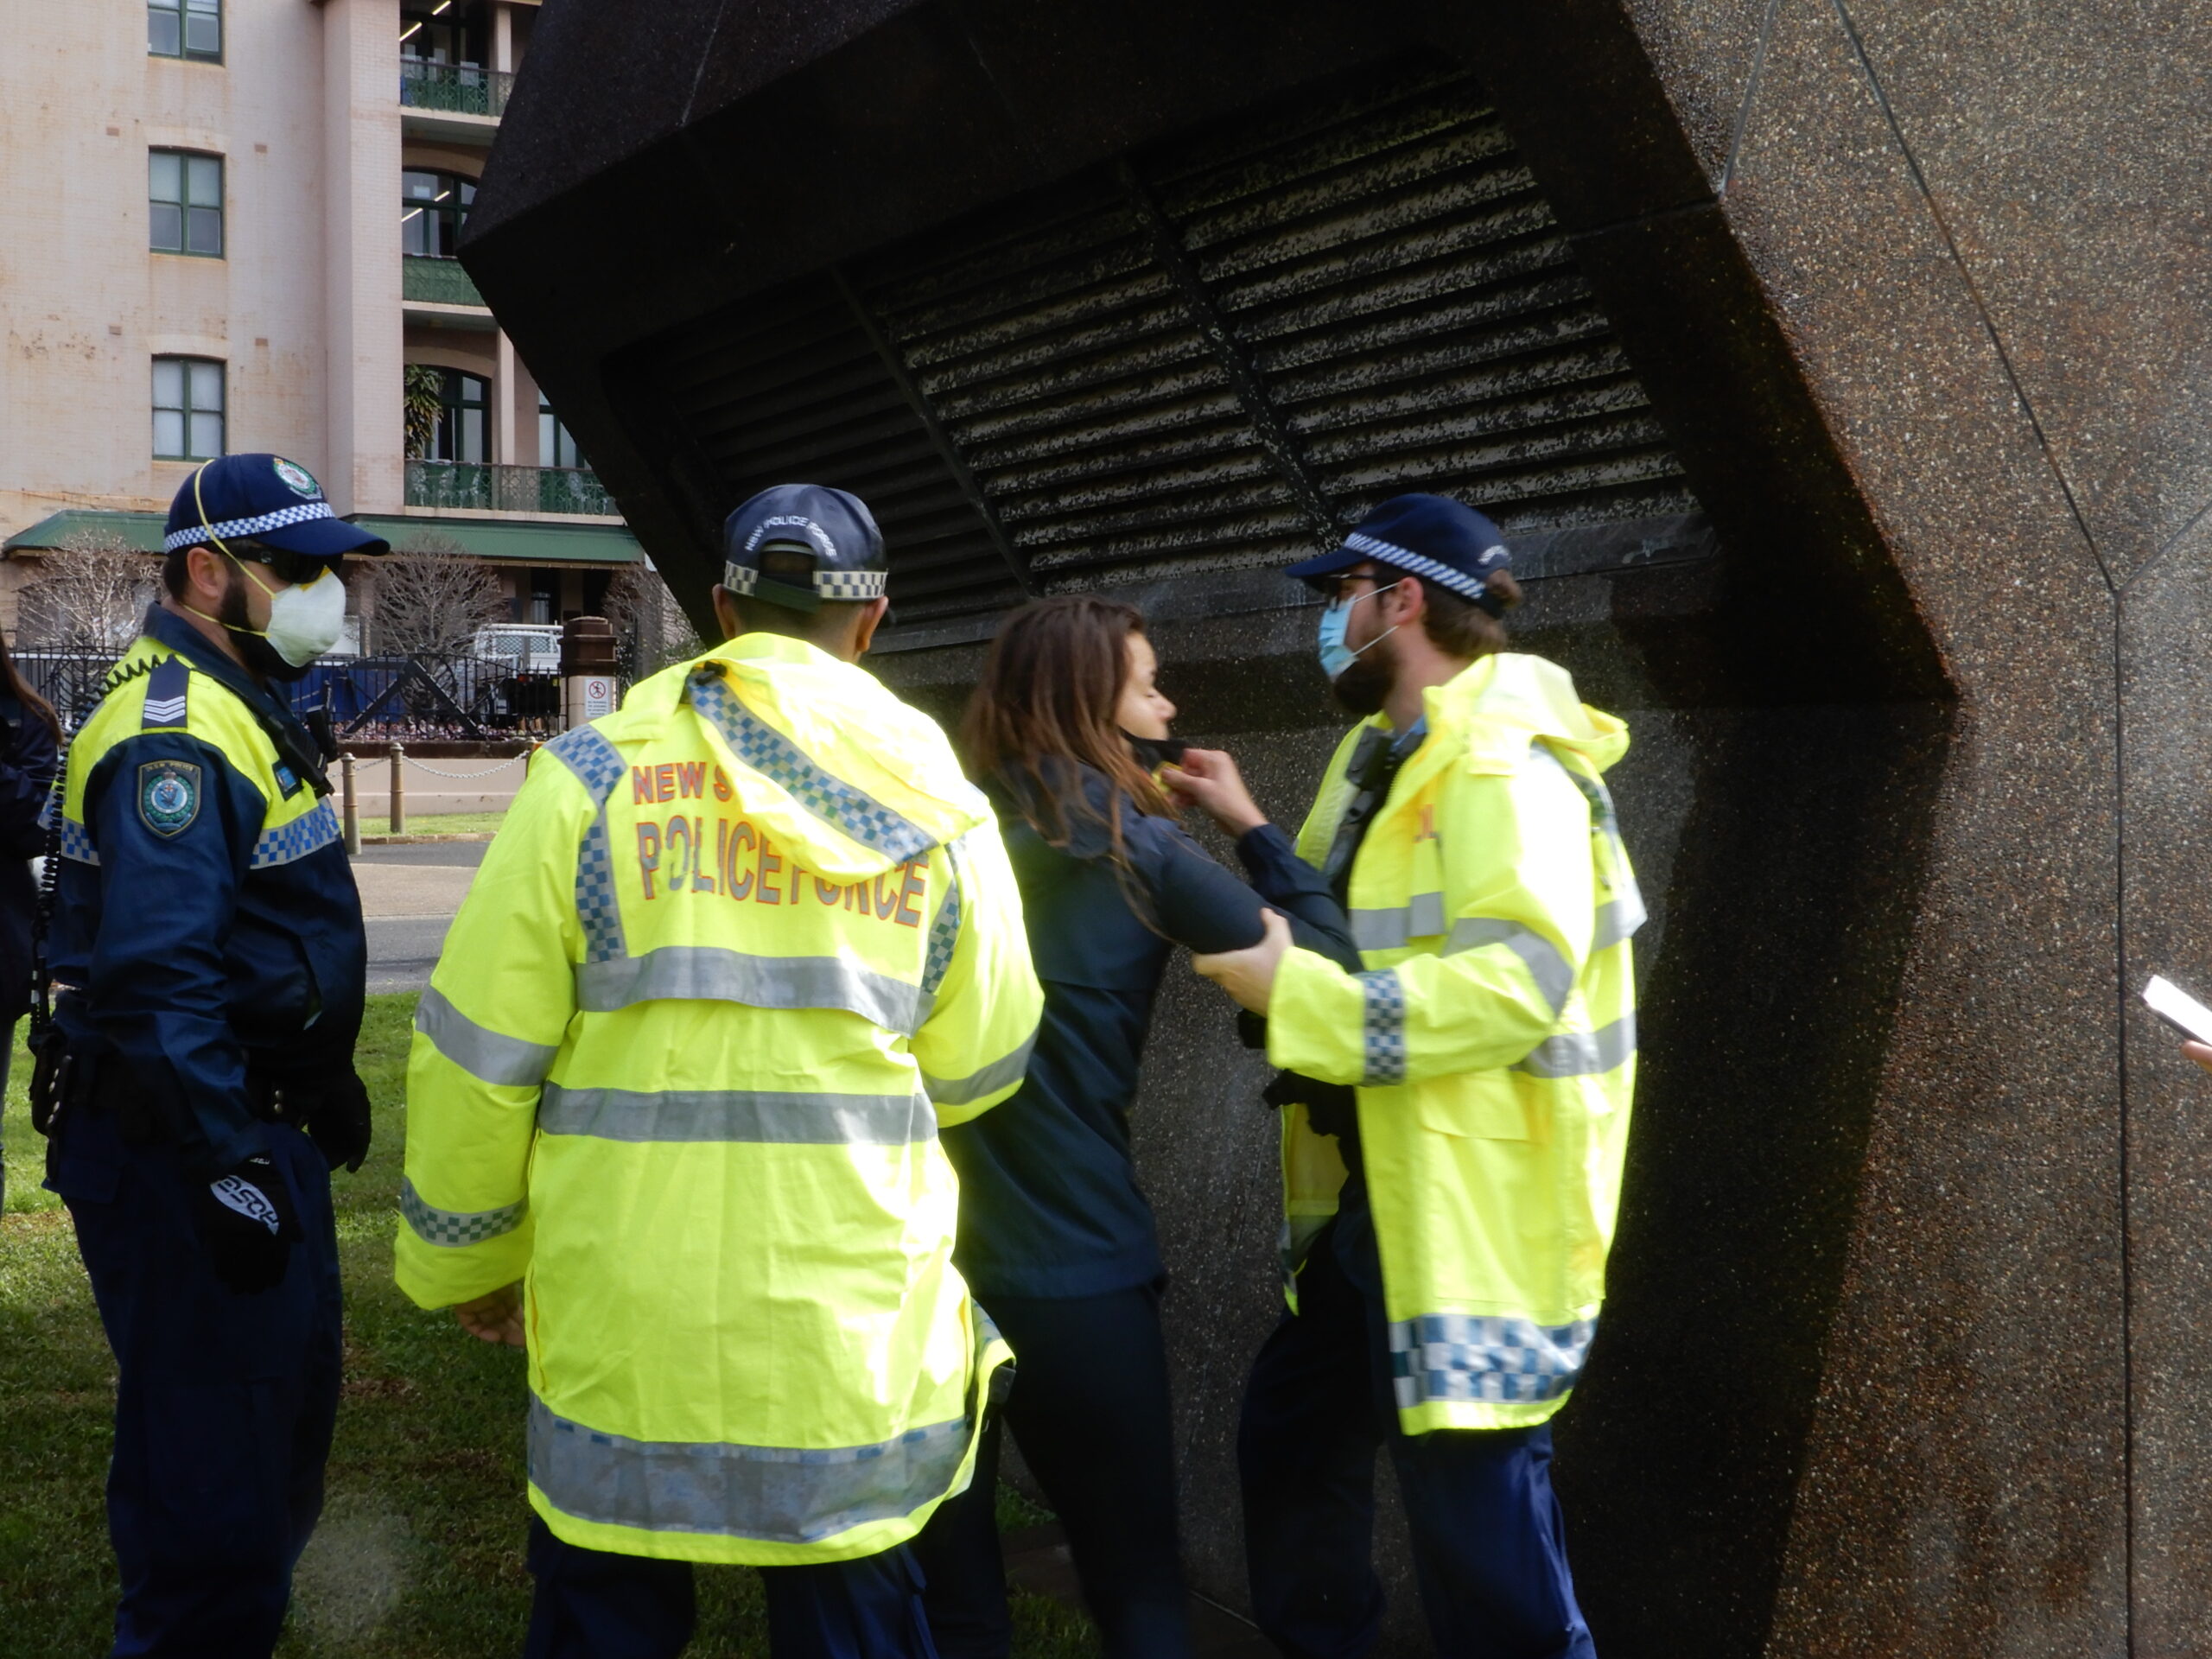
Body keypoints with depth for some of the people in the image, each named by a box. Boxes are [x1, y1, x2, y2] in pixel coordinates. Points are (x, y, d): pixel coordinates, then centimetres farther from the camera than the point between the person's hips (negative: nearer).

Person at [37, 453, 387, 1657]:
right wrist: (227, 1169, -27)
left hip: (259, 1133, 11)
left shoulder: (239, 710, 14)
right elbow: (157, 978, -28)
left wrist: (324, 1086, 24)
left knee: (286, 1403, 23)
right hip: (180, 1151, -11)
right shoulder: (172, 734, -20)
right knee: (212, 1449, -3)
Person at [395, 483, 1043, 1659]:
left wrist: (463, 1260, 11)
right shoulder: (939, 806, 0)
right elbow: (978, 1070, 8)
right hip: (857, 1338, 1)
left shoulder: (593, 778, -5)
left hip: (625, 1322, -1)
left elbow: (477, 1054, -3)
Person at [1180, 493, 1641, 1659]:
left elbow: (1519, 981, -29)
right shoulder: (1385, 760, 16)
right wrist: (1253, 838, 17)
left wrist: (1295, 992, -27)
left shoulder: (1503, 772, -17)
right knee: (1288, 1438, 20)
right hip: (1377, 1201, 10)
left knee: (1472, 1511, -6)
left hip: (1475, 1221, -10)